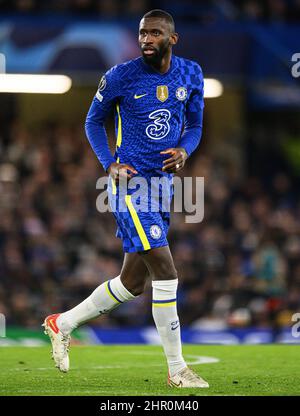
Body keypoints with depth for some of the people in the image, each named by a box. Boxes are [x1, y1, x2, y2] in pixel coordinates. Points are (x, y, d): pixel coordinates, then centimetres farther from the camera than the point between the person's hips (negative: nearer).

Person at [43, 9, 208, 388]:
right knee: (165, 273, -14)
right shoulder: (121, 76, -8)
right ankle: (177, 370, -7)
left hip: (163, 182, 6)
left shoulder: (190, 74, 5)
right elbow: (94, 121, 5)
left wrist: (184, 150, -7)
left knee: (132, 283, 12)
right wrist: (110, 164, -9)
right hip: (130, 182, -6)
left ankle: (62, 323, 30)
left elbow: (194, 125, 15)